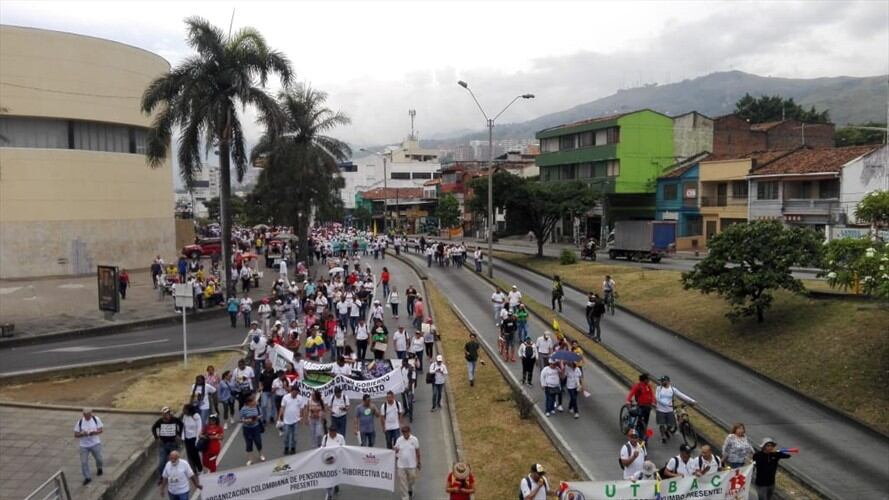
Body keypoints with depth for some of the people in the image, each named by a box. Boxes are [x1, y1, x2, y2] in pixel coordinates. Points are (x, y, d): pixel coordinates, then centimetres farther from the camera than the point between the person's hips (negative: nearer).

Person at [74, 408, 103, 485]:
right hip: (84, 445, 0)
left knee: (98, 459, 13)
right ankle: (87, 478, 14)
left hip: (95, 444, 0)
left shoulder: (96, 419, -9)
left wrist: (94, 432, -25)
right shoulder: (79, 422, -10)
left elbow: (100, 430, -5)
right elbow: (76, 435, -7)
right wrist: (82, 434, -26)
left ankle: (99, 468, 46)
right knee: (84, 462, -2)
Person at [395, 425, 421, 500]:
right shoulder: (399, 440, -5)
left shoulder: (414, 439, -7)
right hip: (401, 465, 0)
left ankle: (410, 490, 44)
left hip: (412, 465, 0)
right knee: (403, 483, 3)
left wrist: (419, 463, 4)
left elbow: (417, 452, 1)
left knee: (412, 480, 12)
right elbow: (396, 451, 1)